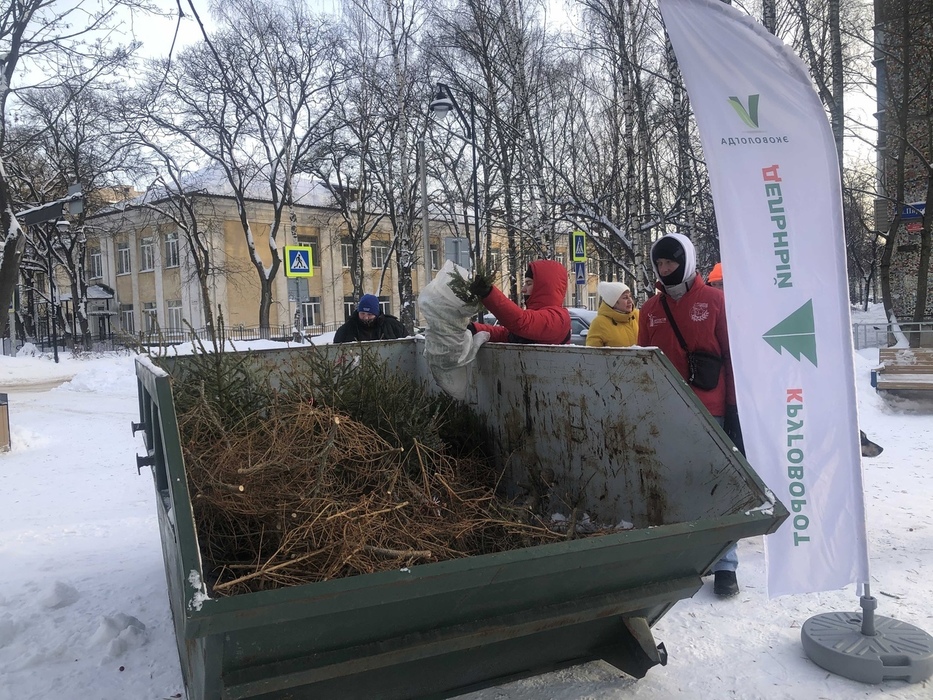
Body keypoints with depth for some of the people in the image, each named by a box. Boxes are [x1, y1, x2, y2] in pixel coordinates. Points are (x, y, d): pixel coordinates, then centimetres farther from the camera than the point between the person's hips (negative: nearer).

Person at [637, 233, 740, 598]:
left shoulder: (714, 300, -1)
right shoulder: (650, 309, 9)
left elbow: (732, 354, -1)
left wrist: (734, 405, -4)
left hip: (708, 411, -3)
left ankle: (725, 566, 10)